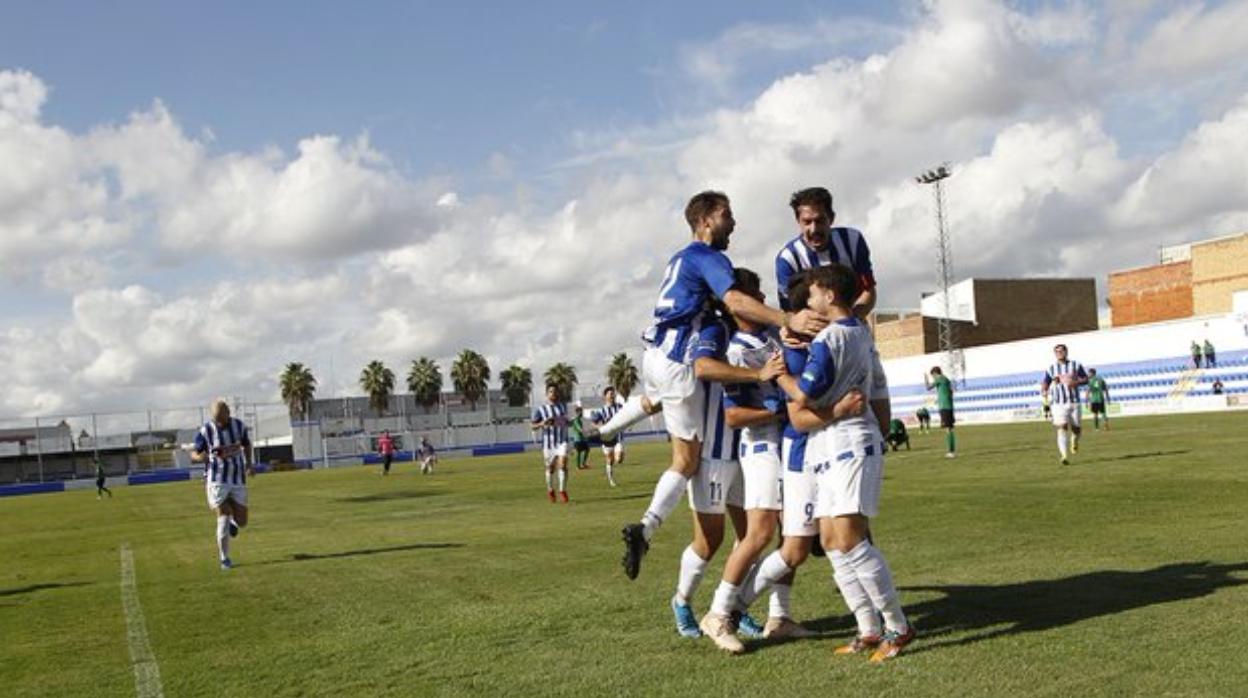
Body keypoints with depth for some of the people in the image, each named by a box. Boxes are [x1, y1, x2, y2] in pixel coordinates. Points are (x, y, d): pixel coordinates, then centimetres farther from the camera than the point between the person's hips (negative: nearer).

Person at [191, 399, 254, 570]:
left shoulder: (239, 426, -2)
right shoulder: (205, 431, -10)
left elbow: (247, 445, 17)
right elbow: (194, 453, -1)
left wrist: (249, 464, 4)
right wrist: (199, 457, -25)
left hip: (238, 479, 3)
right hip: (217, 480, -3)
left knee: (241, 522, 3)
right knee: (223, 521, -10)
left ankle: (233, 520, 41)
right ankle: (224, 559, 6)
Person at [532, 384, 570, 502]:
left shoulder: (563, 406, 8)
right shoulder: (541, 410, -5)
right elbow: (533, 427, -7)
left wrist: (565, 423, 9)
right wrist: (542, 424, -24)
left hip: (562, 441, 1)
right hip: (549, 443, -1)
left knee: (563, 464, -17)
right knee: (550, 469, 9)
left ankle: (563, 490, -5)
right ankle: (550, 490, 32)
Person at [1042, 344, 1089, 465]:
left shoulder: (1076, 365, 7)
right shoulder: (1051, 369, 6)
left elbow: (1086, 379, 8)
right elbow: (1044, 386, 5)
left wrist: (1076, 382, -12)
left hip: (1074, 402, 1)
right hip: (1059, 404, -1)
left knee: (1076, 429, 4)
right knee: (1062, 428, -16)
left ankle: (1074, 441, 41)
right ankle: (1064, 456, -20)